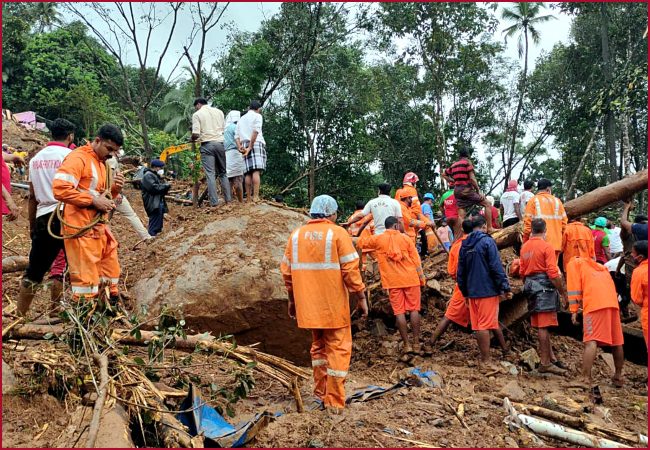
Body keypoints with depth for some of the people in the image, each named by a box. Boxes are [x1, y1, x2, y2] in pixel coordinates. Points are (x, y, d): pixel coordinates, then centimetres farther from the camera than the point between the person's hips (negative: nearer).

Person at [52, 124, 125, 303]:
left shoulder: (101, 162, 18)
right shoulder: (78, 158, -12)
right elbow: (60, 189, -25)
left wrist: (115, 189, 3)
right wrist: (93, 201, -21)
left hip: (100, 228, 9)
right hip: (82, 229, -9)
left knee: (111, 276, 17)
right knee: (86, 280, -6)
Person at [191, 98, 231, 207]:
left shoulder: (197, 114, 1)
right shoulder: (219, 111, 14)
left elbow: (195, 134, -8)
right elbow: (224, 129, 14)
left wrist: (193, 139, 11)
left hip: (207, 144, -4)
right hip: (220, 143, 4)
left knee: (210, 174, -4)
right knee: (223, 172, 11)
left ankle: (214, 202, -8)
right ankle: (228, 199, 9)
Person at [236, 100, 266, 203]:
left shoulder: (241, 119, 25)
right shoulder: (257, 116, 6)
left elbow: (236, 135, 12)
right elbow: (255, 131, -10)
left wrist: (240, 148, 0)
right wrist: (250, 147, -12)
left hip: (245, 146, 6)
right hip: (256, 144, -6)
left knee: (248, 172, 1)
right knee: (256, 171, -15)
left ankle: (248, 198, -5)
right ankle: (256, 197, -25)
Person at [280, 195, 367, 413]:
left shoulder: (296, 234, 7)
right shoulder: (337, 233, -7)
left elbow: (287, 271, 9)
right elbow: (350, 270, -12)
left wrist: (292, 299, 19)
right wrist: (361, 297, -3)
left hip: (308, 305, 5)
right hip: (333, 305, -5)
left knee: (318, 345, 21)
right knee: (338, 348, 6)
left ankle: (321, 392, 27)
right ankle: (334, 402, 7)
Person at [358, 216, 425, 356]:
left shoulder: (378, 239, 2)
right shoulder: (405, 238, 2)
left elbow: (360, 242, 14)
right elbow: (416, 259, -1)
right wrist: (421, 278, 4)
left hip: (393, 281, 0)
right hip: (410, 278, 0)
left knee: (399, 312, 3)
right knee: (414, 309, 5)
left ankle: (407, 345, 3)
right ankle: (416, 344, 6)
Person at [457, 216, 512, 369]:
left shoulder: (465, 245, 11)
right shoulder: (487, 241, -9)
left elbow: (460, 272, 14)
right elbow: (497, 267, -15)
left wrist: (465, 292, 23)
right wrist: (505, 288, -10)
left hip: (472, 292, 6)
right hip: (488, 290, -6)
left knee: (478, 325, 11)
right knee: (485, 325, -5)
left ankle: (484, 358, 20)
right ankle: (486, 362, -3)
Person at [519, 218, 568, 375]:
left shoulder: (524, 247, 10)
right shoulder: (546, 247, -11)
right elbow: (553, 274, -16)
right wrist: (563, 294, -9)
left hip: (531, 286, 7)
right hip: (544, 287, -7)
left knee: (541, 325, 13)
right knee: (544, 326, -4)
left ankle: (551, 357, 21)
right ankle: (545, 363, 0)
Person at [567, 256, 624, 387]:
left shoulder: (573, 263, 17)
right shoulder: (600, 266, 35)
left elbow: (574, 287, 3)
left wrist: (574, 311, -1)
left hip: (594, 304, -6)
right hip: (613, 302, 6)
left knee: (591, 342, -14)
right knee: (616, 341, 15)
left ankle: (586, 379, -23)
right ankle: (618, 377, 28)